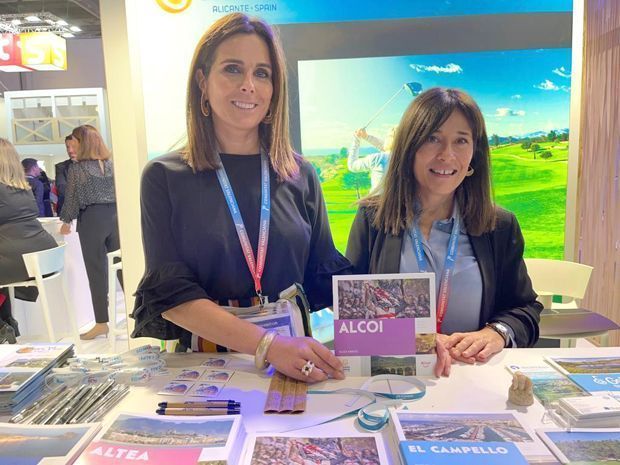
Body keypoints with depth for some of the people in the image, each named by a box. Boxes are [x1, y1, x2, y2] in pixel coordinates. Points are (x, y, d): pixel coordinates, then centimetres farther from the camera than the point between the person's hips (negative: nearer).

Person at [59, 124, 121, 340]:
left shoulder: (76, 168, -5)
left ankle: (101, 322, 8)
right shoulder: (113, 163, 5)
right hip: (115, 216, 4)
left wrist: (66, 221, 9)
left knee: (97, 271, 2)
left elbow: (72, 199, -3)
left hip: (92, 219, -3)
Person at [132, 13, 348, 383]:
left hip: (294, 363, 2)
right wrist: (269, 346, -22)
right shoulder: (165, 178, -2)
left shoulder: (300, 175, 5)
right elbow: (171, 293, -10)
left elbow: (328, 276, 5)